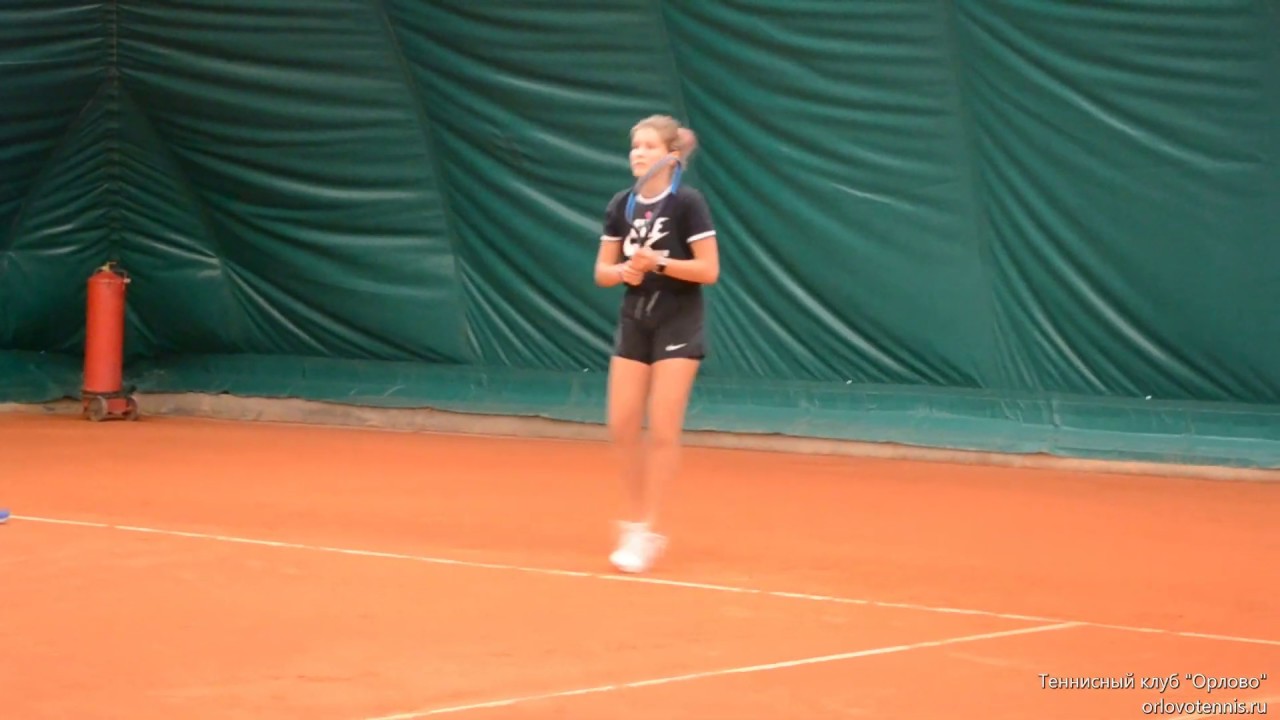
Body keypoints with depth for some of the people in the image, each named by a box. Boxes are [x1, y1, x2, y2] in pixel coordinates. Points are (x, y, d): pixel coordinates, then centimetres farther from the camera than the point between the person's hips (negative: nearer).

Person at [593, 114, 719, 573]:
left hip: (678, 324, -5)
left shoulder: (688, 203, -11)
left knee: (662, 429, -6)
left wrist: (658, 262, -23)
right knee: (622, 426, 2)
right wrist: (624, 270, -13)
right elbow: (602, 272, 9)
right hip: (634, 321, 5)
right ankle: (635, 519, 17)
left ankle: (645, 531, -2)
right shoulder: (621, 206, 4)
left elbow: (709, 270, -14)